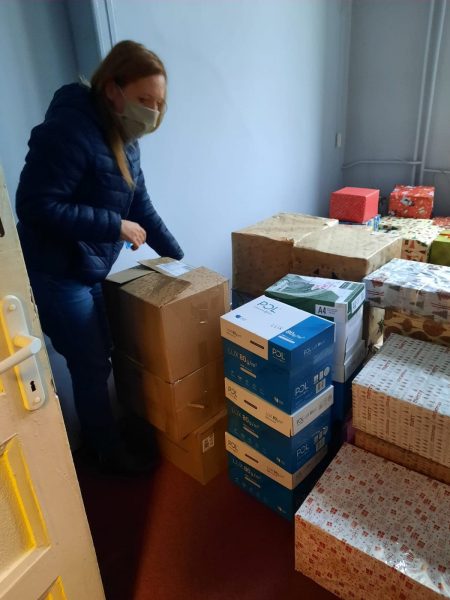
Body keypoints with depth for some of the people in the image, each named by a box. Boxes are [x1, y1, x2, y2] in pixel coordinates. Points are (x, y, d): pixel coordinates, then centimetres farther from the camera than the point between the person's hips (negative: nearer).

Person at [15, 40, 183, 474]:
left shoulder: (125, 141, 8)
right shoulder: (70, 129, -21)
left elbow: (141, 208, 12)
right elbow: (35, 206, -25)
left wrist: (178, 258, 10)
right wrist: (114, 226, -23)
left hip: (89, 271, 9)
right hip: (55, 274, -9)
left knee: (99, 359, 19)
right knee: (92, 367, 3)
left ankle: (98, 437, 42)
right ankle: (110, 452, 27)